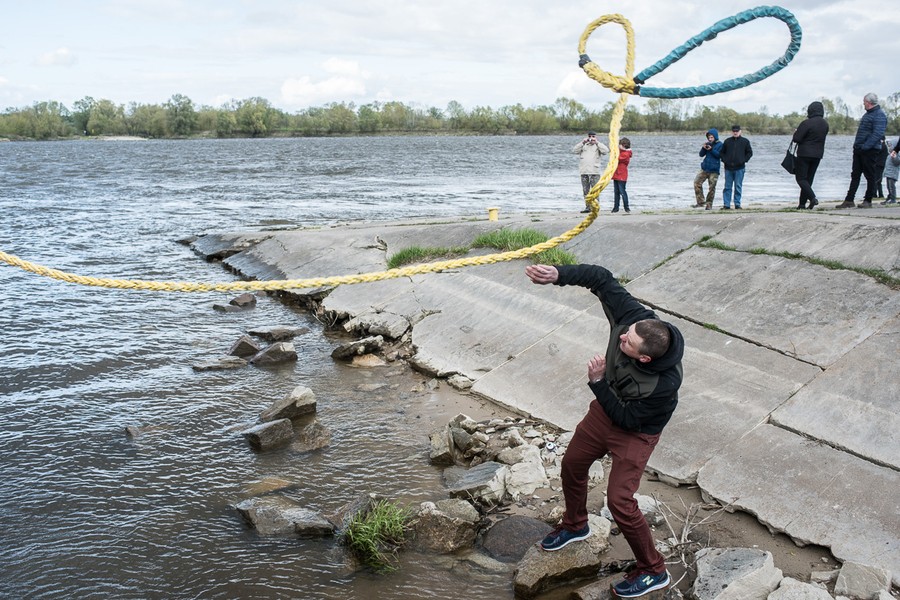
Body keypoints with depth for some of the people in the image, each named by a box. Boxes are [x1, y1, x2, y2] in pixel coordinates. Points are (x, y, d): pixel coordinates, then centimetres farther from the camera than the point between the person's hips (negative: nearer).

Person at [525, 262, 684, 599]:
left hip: (636, 431, -7)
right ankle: (575, 525, 50)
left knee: (619, 500, -8)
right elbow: (601, 278, -22)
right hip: (607, 407, 7)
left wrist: (597, 382, -32)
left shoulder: (665, 383, -40)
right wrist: (558, 275, -37)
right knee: (572, 464, 21)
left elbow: (628, 419, -27)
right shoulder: (634, 318, -30)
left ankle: (653, 571, 16)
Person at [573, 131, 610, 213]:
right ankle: (587, 207, 10)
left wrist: (596, 142, -9)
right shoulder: (583, 146, 18)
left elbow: (606, 151, -8)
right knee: (586, 191, 5)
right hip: (584, 172, 3)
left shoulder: (598, 146, 10)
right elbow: (574, 151, 4)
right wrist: (582, 142, -4)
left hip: (595, 172, -3)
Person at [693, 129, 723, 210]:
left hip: (714, 170, -5)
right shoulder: (707, 144, 12)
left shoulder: (719, 145, -2)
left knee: (712, 187, -1)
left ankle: (709, 204, 9)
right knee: (697, 182, -6)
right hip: (705, 168, 5)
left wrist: (711, 149, -22)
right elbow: (701, 154, 10)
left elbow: (719, 155, -13)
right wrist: (703, 148, -9)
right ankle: (700, 202, 0)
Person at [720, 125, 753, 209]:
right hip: (728, 168, 1)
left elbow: (749, 152, 8)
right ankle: (726, 205, 5)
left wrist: (744, 160, -3)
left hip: (739, 168, -1)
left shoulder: (745, 141, 4)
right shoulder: (727, 141, 8)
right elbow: (722, 152, 16)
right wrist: (724, 160, 1)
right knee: (727, 187, 2)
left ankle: (737, 204, 8)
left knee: (738, 187, 2)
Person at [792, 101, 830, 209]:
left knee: (800, 178, -2)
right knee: (809, 179, 11)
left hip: (804, 154, -7)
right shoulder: (825, 124, 9)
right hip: (818, 154, 7)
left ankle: (812, 197, -21)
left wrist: (796, 132, 6)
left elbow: (796, 139, -16)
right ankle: (802, 203, 11)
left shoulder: (807, 123, -15)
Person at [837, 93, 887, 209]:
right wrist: (856, 145, 15)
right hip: (859, 150, 9)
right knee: (855, 175, 7)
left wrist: (865, 147, -25)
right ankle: (849, 200, 8)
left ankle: (868, 201, 5)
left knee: (870, 176, 0)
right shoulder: (867, 114, 18)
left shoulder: (879, 115, -12)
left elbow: (877, 134, -21)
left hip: (869, 151, -9)